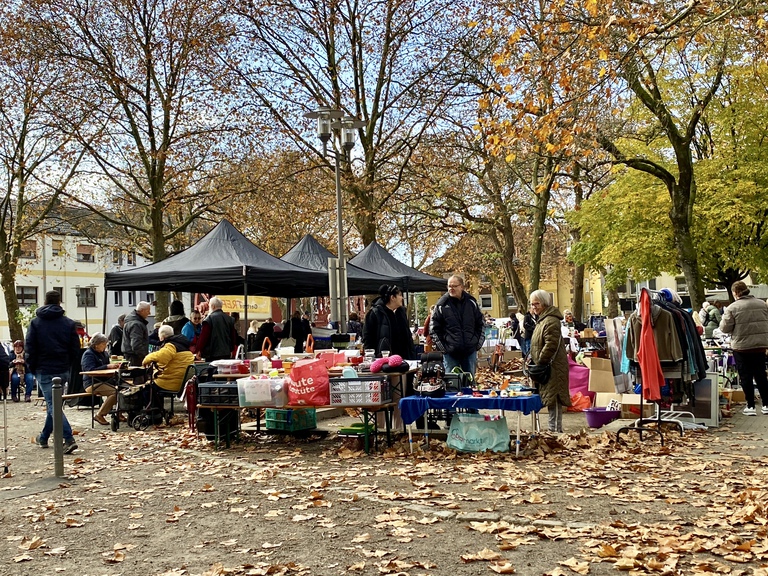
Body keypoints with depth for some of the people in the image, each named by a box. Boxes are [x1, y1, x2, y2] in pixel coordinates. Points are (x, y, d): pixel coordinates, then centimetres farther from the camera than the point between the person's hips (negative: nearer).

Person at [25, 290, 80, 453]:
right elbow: (75, 349, 2)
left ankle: (69, 439, -19)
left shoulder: (35, 322, -2)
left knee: (53, 405, -6)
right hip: (62, 371, 4)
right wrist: (67, 366, 12)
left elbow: (30, 348, -4)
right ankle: (44, 438, 31)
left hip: (44, 371, -3)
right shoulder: (69, 323, 3)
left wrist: (33, 368, 6)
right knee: (53, 403, 18)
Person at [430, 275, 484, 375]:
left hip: (470, 351, 2)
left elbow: (481, 324, 12)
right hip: (450, 352, -2)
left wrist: (478, 342, 5)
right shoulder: (442, 305, -5)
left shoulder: (471, 302, 4)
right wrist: (442, 347, -5)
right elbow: (433, 328, -1)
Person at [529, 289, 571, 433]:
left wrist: (539, 363, -19)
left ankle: (555, 429, -3)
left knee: (553, 399, -7)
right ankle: (554, 429, 23)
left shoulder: (551, 321, -16)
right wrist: (533, 359, 18)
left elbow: (550, 345, -23)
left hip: (553, 368, -11)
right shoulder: (542, 319, 18)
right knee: (551, 400, 15)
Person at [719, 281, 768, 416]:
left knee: (746, 377, 4)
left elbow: (725, 328, -8)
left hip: (741, 346, -4)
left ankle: (750, 406, 6)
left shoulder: (732, 308, -12)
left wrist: (724, 318, 10)